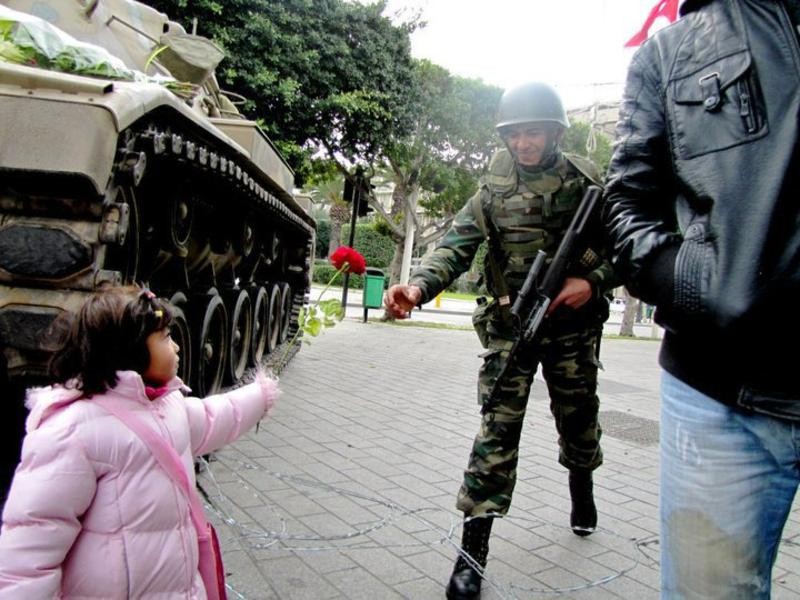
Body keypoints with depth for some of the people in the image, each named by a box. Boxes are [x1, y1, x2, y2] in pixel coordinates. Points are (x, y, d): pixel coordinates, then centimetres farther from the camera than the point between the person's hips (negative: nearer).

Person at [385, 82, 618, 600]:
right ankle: (474, 546, -2)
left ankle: (582, 490, 48)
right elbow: (457, 245, -10)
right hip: (510, 324, 0)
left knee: (579, 417, 17)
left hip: (573, 323, 1)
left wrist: (593, 281, -19)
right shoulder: (494, 188, 1)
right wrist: (420, 285, -29)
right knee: (498, 427, -6)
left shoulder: (585, 180, -1)